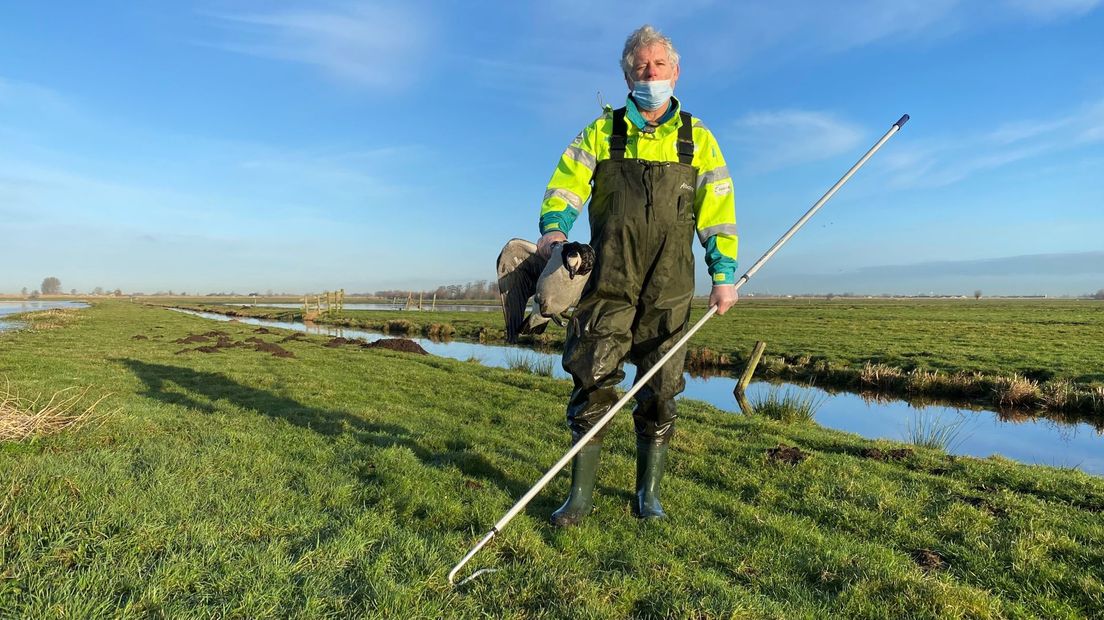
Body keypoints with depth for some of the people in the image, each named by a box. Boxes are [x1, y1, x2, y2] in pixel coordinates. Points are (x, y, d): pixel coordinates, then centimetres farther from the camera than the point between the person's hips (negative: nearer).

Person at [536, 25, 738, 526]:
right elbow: (566, 183, 1)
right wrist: (554, 228, -19)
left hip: (669, 289, 1)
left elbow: (718, 211, 10)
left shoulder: (697, 139, 14)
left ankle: (648, 494, 19)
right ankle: (581, 495, 7)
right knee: (593, 382, -4)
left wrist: (723, 275, 3)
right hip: (608, 283, -1)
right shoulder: (601, 132, 12)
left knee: (659, 393, 5)